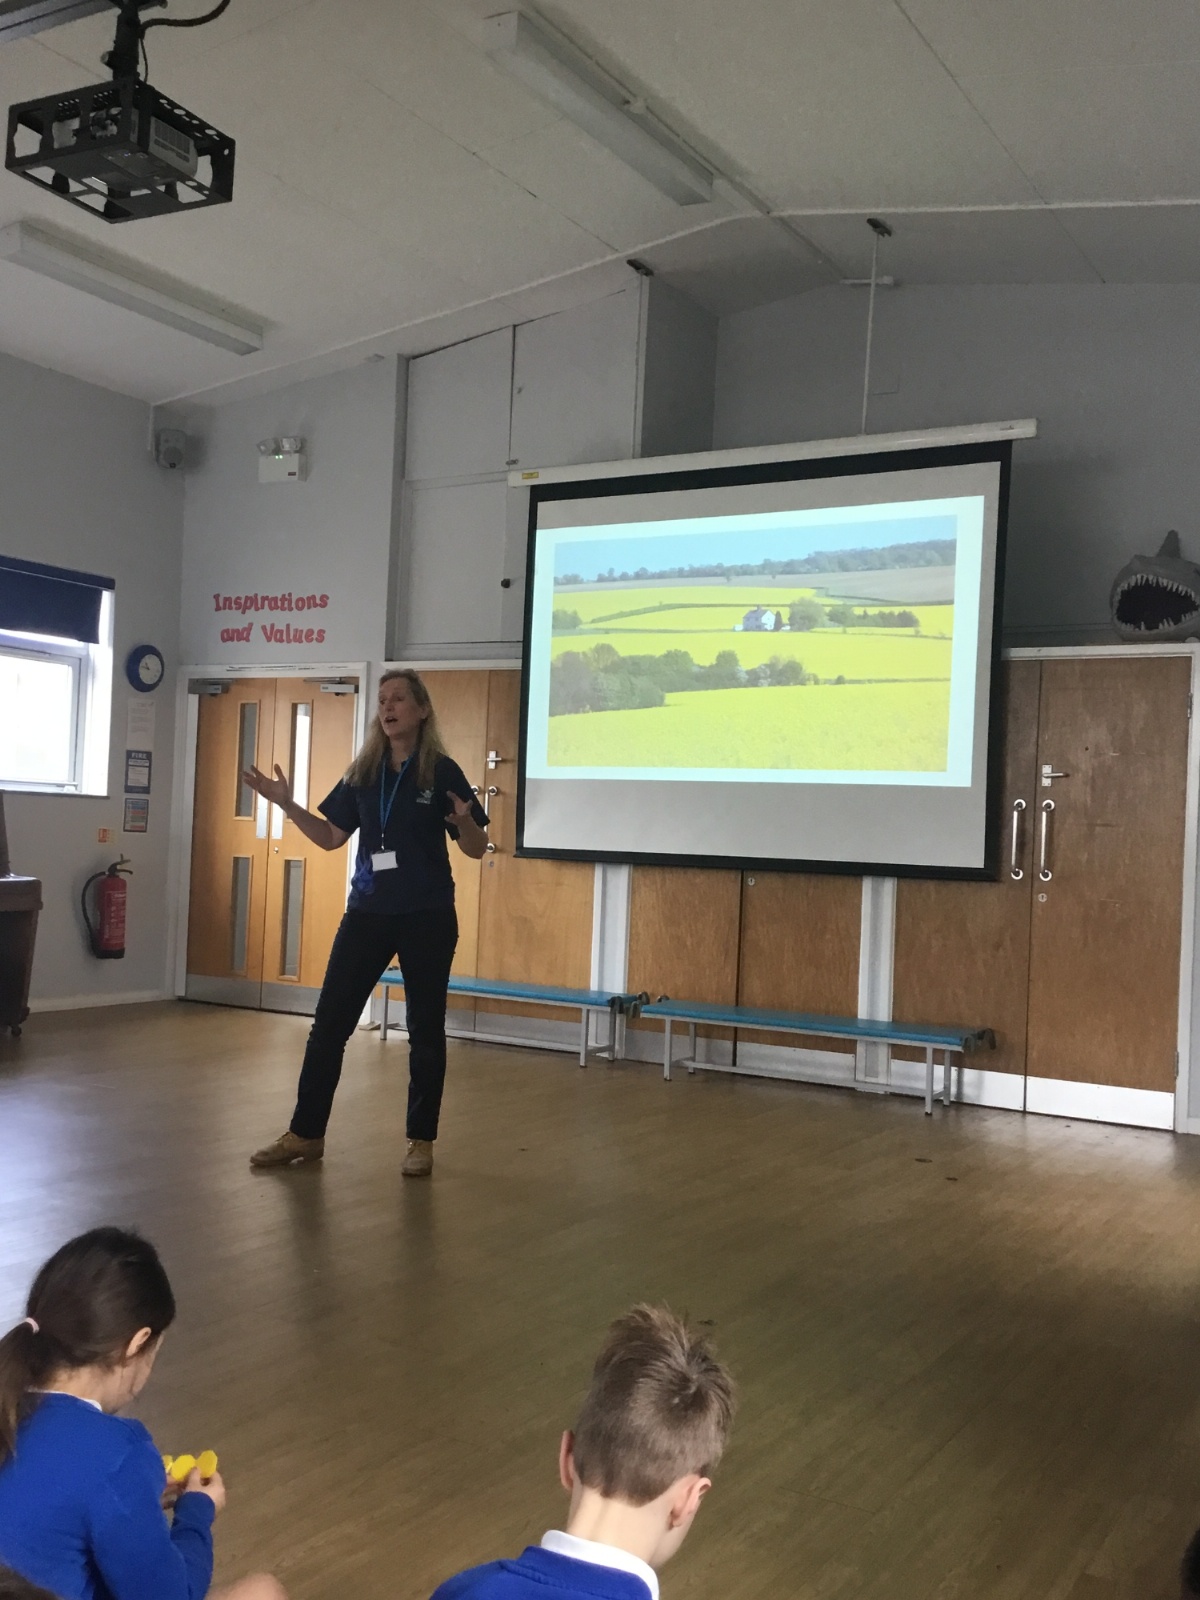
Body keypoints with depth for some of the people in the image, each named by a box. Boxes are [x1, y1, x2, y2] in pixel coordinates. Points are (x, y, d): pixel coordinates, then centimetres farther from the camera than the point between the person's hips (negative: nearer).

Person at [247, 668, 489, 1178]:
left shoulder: (442, 771, -5)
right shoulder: (362, 771, 7)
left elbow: (477, 849, -3)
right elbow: (332, 836, 13)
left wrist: (464, 822, -25)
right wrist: (287, 804, 2)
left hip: (426, 917, -4)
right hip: (367, 913, 4)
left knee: (425, 1029, 5)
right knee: (329, 1022, 4)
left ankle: (421, 1141, 17)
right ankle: (305, 1133, 16)